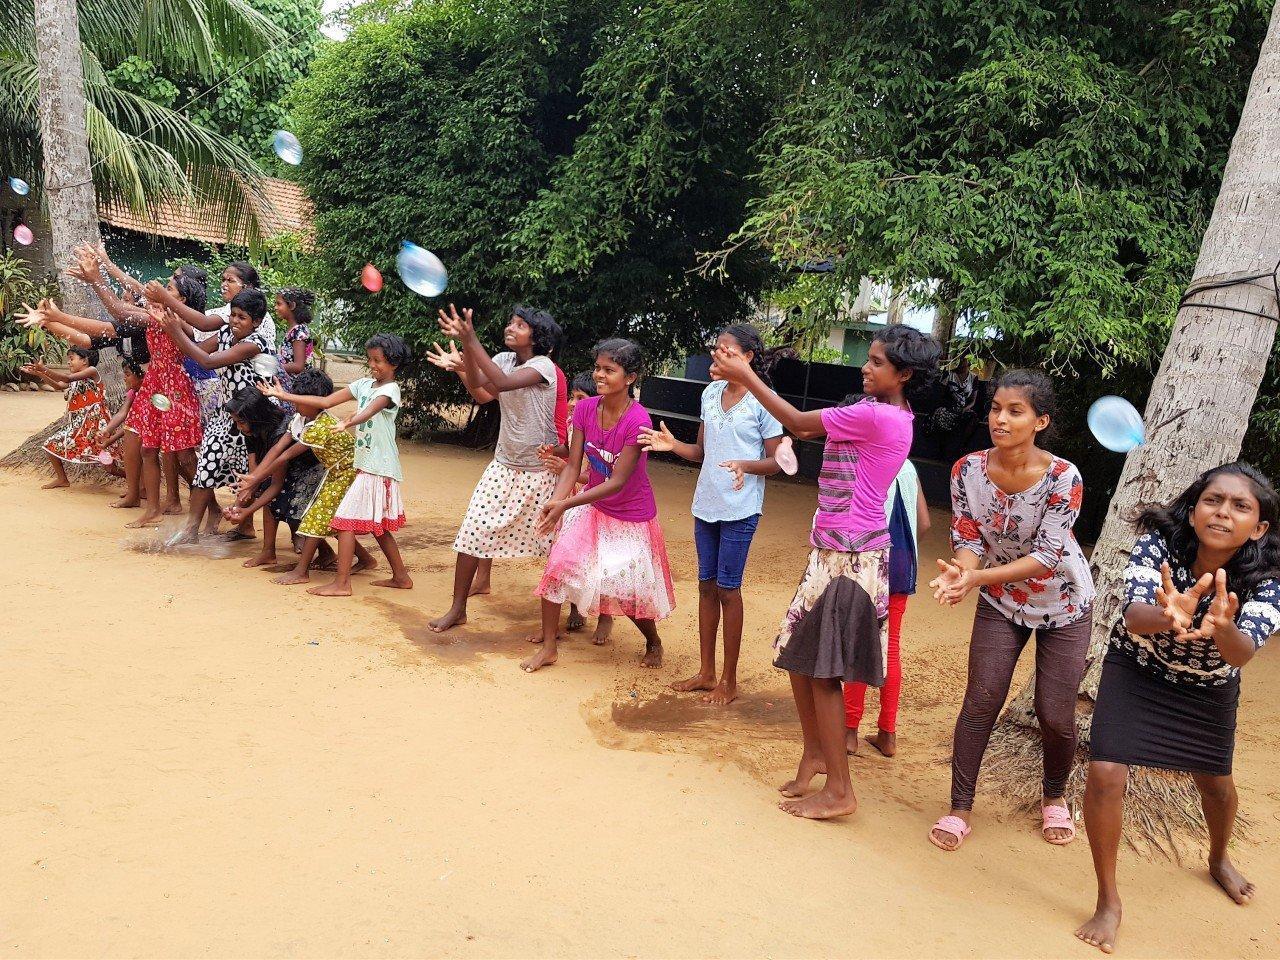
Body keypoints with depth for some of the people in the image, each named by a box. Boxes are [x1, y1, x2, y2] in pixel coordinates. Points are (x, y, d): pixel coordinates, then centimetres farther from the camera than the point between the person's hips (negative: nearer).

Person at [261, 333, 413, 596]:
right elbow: (326, 401, 7)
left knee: (346, 518, -9)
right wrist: (284, 395, 3)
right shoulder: (364, 384, 11)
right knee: (377, 526, 14)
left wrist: (348, 423, -53)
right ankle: (400, 576, 24)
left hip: (379, 468, -8)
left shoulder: (390, 389, -12)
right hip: (367, 464, 8)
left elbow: (369, 411, -33)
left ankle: (341, 583, -6)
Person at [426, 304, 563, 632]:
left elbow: (502, 384, -34)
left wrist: (471, 341, -39)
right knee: (471, 532, -1)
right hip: (504, 466, 6)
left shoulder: (543, 365, -16)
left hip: (539, 472, -5)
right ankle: (457, 609, 10)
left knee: (556, 545, 5)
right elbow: (478, 388, -17)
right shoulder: (504, 359, 3)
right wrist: (464, 343, -30)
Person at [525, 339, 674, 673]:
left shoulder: (638, 421, -28)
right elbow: (573, 465, -9)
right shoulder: (585, 409, -11)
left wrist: (565, 505, -32)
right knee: (558, 564, -11)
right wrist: (555, 503, -27)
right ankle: (548, 648, 6)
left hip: (631, 517, -4)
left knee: (629, 591, 3)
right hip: (592, 507, 4)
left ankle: (653, 642, 36)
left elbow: (617, 482, -27)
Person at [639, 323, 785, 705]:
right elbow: (701, 451, 12)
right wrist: (672, 444, -6)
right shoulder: (711, 393, 7)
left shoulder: (763, 401, -10)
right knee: (706, 585, 12)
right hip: (706, 503, 6)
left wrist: (745, 465, -26)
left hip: (740, 509, -6)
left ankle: (729, 681, 13)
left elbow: (777, 462, -8)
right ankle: (705, 672, 24)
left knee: (727, 588, 0)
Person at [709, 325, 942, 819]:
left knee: (822, 670, -1)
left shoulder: (876, 416, -18)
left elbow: (799, 422, -12)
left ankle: (839, 791, 10)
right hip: (834, 551, 9)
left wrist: (746, 376, -4)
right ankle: (815, 752, 34)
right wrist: (744, 376, 11)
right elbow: (806, 429, 14)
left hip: (849, 557, -9)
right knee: (799, 657, 17)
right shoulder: (885, 415, 12)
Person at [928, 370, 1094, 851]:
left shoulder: (1063, 478, -26)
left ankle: (1054, 797, 33)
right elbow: (968, 539, -12)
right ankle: (960, 808, 11)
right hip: (1000, 600, 2)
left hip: (1063, 603, -2)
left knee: (1055, 715, 3)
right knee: (980, 701, -3)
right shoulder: (967, 470, -16)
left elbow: (1047, 556, -27)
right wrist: (961, 571, -36)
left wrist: (978, 577, -39)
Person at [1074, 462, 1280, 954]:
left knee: (1216, 783, 17)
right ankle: (1108, 903, 3)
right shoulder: (1158, 544, -30)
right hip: (1136, 668, -2)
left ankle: (1220, 859, 53)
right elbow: (1133, 615, -44)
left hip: (1207, 686, 2)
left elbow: (1241, 654, -41)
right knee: (1105, 772, -17)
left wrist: (1222, 629, -65)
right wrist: (1167, 616, -67)